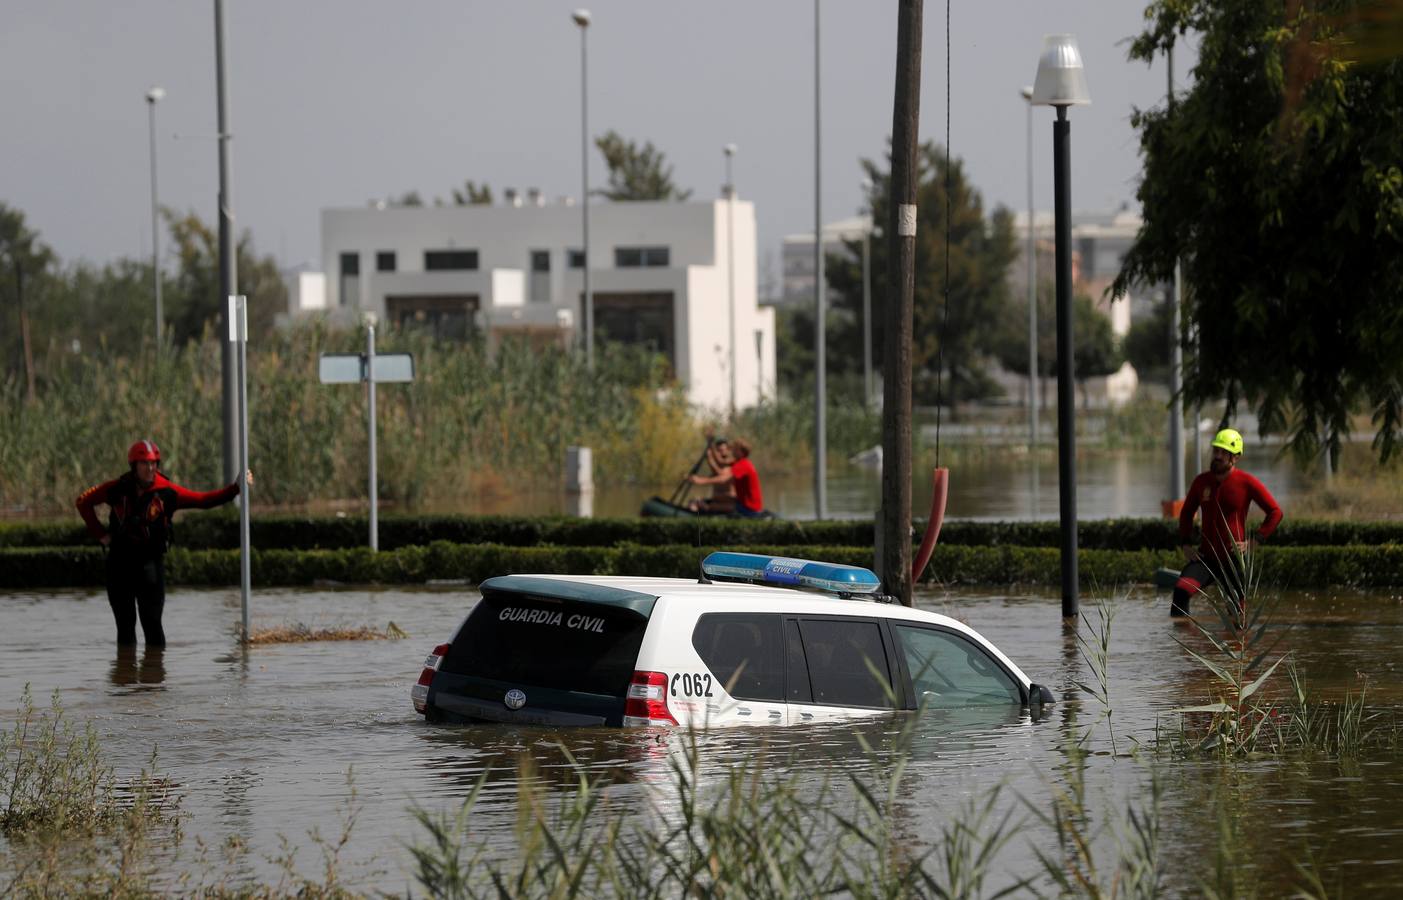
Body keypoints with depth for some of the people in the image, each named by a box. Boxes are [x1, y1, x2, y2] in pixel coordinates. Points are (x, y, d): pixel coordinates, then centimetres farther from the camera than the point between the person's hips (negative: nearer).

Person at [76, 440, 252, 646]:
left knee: (152, 621, -6)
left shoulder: (166, 491, -6)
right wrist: (100, 534, 5)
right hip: (120, 560, 2)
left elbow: (204, 500, -12)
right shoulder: (118, 489, -2)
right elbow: (83, 501, 11)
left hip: (151, 561, -2)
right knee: (125, 623, 7)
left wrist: (236, 488, -23)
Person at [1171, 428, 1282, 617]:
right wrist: (1184, 544, 8)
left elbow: (1275, 512, -1)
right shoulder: (1201, 482, 5)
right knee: (1181, 590, -23)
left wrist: (1253, 542, -8)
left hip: (1233, 559, -2)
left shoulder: (1247, 483, -6)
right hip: (1206, 557, 2)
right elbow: (1186, 513, 22)